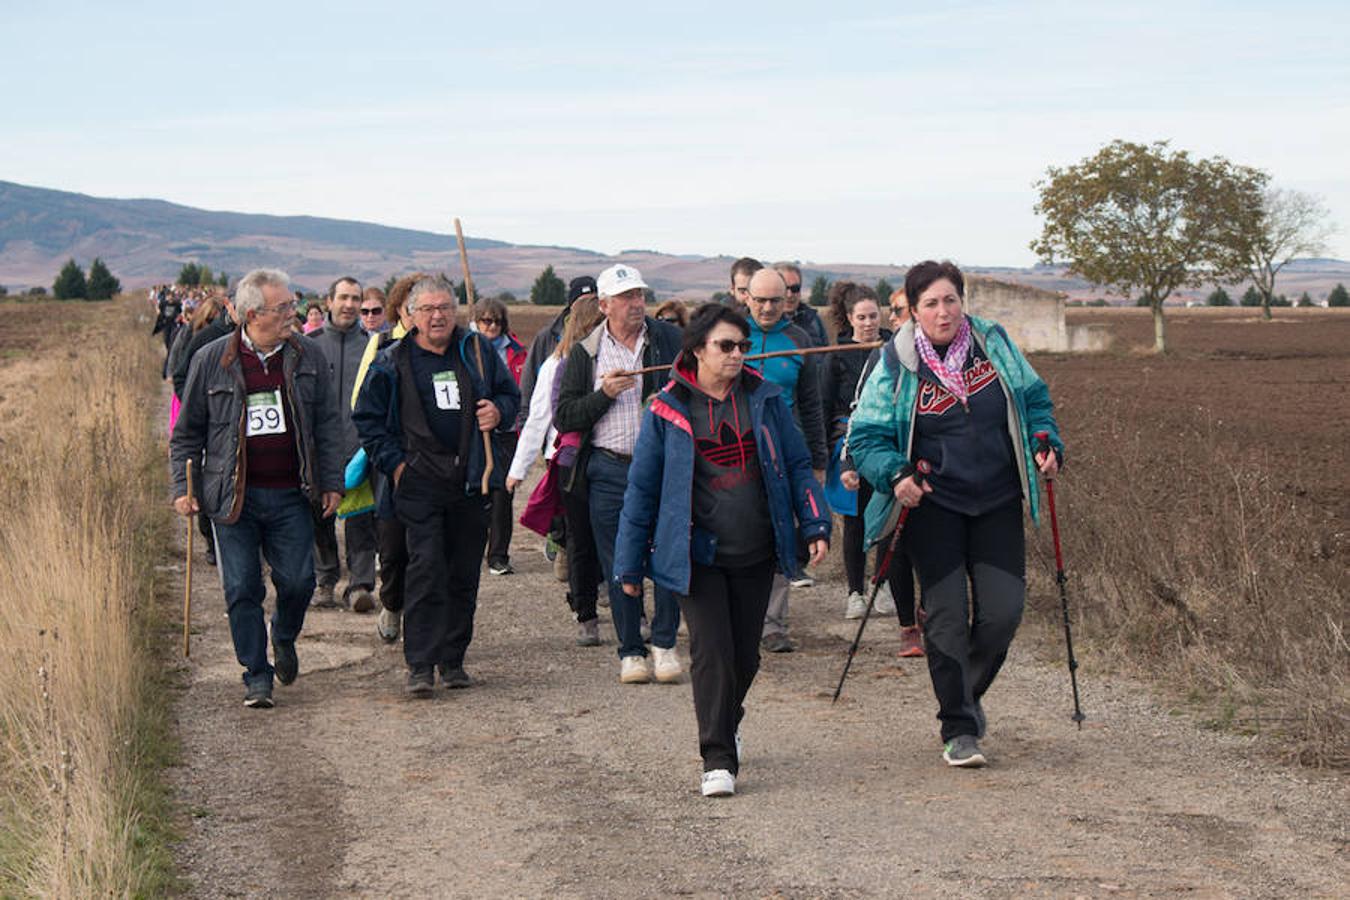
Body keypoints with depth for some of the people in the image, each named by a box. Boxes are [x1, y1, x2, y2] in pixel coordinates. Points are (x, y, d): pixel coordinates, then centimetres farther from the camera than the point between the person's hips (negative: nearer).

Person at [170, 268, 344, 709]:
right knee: (242, 589, 0)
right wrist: (183, 488, 0)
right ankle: (257, 676, 12)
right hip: (234, 496, -1)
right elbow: (187, 432, 6)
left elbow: (328, 424, 9)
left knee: (298, 581, -1)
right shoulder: (212, 360, -2)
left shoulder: (308, 355, 3)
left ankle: (284, 638, 31)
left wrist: (332, 483, 6)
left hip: (291, 495, 1)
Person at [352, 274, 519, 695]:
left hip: (471, 482, 3)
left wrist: (499, 412, -3)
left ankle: (453, 659, 18)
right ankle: (420, 664, -9)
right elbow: (368, 418, 7)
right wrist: (393, 463, -3)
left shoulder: (478, 351, 8)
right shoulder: (392, 362, 2)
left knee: (464, 573, 7)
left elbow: (510, 393, 20)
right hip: (420, 482, -3)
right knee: (426, 567, -12)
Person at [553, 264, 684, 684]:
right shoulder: (585, 353, 6)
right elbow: (563, 417, 3)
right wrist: (605, 394, -10)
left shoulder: (669, 339, 5)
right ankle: (630, 651, 15)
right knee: (618, 565, 4)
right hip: (609, 470, 1)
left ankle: (664, 642, 10)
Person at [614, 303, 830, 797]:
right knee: (711, 653, -11)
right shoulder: (668, 410, -4)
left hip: (755, 554, 3)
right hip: (697, 556, -3)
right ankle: (718, 760, -5)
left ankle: (726, 725, 38)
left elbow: (796, 465, 9)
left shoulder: (764, 399, 3)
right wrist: (630, 566, 3)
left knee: (745, 656, 11)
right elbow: (642, 489, 2)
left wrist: (815, 525, -3)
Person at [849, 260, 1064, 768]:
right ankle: (958, 729, 5)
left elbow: (1033, 398, 15)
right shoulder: (896, 364, -7)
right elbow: (865, 435, -4)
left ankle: (968, 693, 26)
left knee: (1003, 611, -1)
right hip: (932, 504, -3)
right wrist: (894, 476, -21)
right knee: (946, 614, -6)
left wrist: (1046, 443, -2)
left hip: (998, 502, 3)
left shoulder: (994, 343, 1)